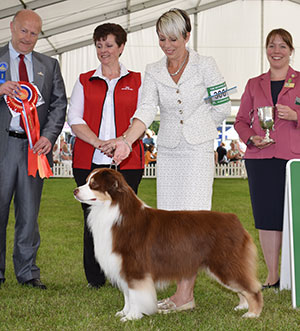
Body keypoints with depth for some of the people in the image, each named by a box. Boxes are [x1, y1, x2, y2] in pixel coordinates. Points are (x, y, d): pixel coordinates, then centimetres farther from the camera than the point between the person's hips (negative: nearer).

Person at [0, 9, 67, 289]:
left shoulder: (49, 65, 15)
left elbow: (59, 104, 7)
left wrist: (49, 136, -8)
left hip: (35, 146, 2)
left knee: (29, 213, 7)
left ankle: (27, 271, 16)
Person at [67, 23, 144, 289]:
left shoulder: (136, 81, 12)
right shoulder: (84, 81, 15)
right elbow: (74, 119, 5)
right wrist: (99, 143, -12)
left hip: (126, 161, -1)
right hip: (89, 161, 1)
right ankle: (95, 279, 11)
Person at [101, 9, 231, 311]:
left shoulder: (205, 65, -1)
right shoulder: (153, 72, 6)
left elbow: (222, 108, 2)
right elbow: (146, 110, -7)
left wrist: (197, 130, 6)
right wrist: (126, 140, -22)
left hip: (199, 150, -4)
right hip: (168, 152, 4)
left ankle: (184, 294, -10)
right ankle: (186, 291, 9)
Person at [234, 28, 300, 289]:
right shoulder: (254, 85, 16)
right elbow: (241, 120, 16)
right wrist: (251, 138, -3)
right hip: (260, 159, 2)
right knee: (266, 216, 1)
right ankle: (272, 275, 10)